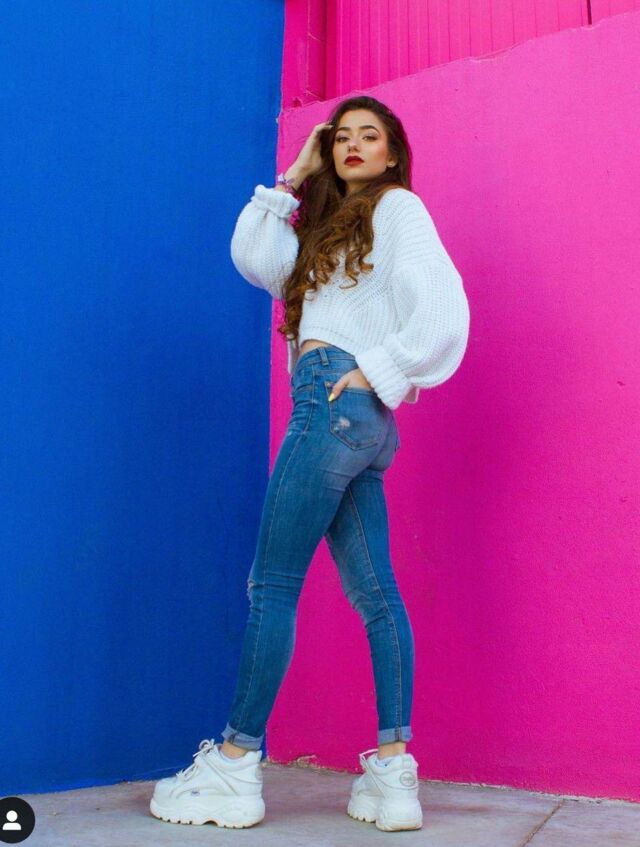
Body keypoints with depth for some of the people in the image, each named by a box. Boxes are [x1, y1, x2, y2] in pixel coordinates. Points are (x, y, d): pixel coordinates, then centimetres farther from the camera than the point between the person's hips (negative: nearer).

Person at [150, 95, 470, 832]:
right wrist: (293, 177, 17)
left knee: (272, 582, -8)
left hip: (339, 401, -8)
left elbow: (444, 308, -8)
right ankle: (393, 769, 4)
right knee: (374, 591, 1)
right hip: (348, 418, 8)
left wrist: (377, 373, -11)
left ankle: (236, 765, -1)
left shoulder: (398, 206, 5)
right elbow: (252, 258, 14)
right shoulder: (331, 231, 28)